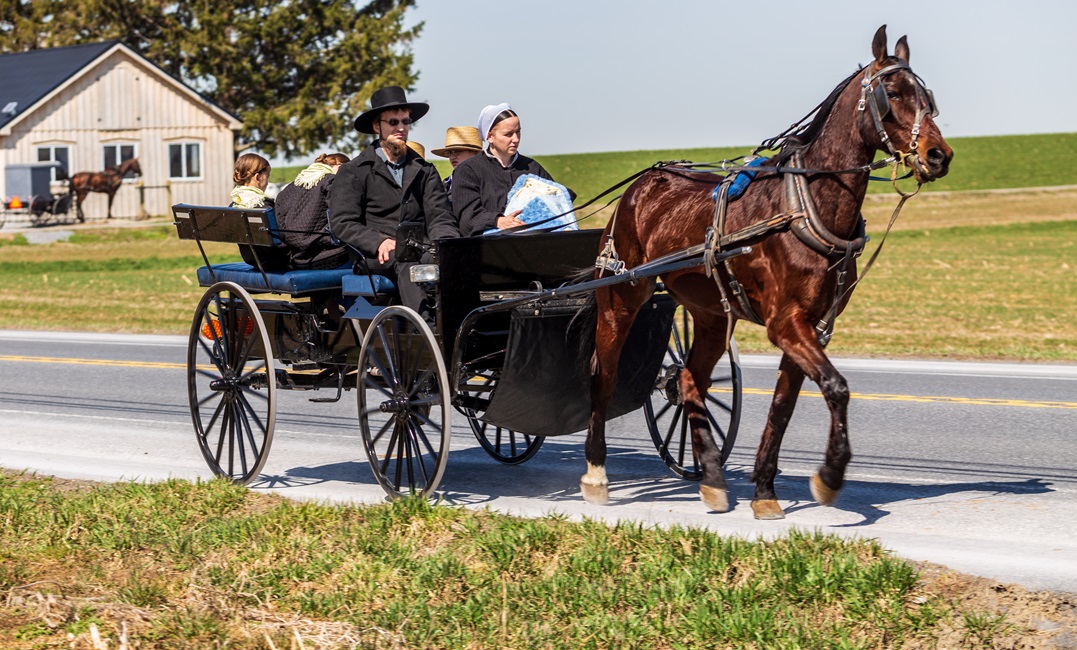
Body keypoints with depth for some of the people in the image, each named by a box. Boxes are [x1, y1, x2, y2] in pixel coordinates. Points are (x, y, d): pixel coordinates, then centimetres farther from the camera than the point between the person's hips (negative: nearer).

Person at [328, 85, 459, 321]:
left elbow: (439, 218, 13)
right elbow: (341, 223, 0)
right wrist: (379, 242, -18)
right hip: (375, 257, -3)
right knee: (406, 262, -38)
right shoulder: (353, 172, 13)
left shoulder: (424, 171, 25)